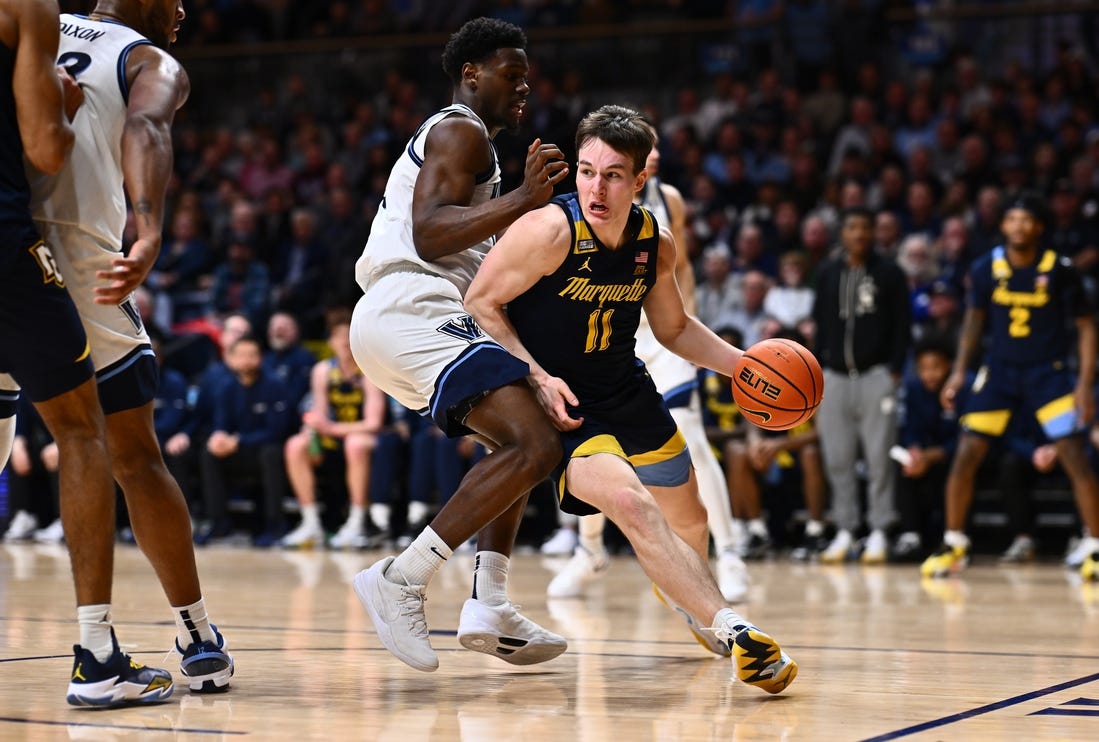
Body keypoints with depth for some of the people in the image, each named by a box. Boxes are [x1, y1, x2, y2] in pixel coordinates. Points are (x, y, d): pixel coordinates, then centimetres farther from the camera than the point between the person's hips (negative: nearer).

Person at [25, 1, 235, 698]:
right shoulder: (156, 65, 8)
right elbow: (145, 130, -14)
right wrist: (151, 235, -30)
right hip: (73, 259, -3)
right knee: (135, 461, 9)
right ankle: (198, 640, 17)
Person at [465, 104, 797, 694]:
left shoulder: (655, 244, -5)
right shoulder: (550, 230, -23)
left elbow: (674, 329, 12)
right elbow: (480, 302, -14)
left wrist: (744, 365, 0)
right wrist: (538, 377, -22)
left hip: (627, 394, 7)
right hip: (557, 400, -6)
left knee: (688, 522, 20)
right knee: (628, 500, -32)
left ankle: (683, 597, 55)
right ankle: (731, 630, -32)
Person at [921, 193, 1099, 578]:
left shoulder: (1060, 270, -13)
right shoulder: (986, 268, -6)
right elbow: (974, 318, 9)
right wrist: (960, 370, 0)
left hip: (1049, 372, -2)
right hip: (1000, 369, 2)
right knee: (965, 455, -4)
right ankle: (953, 546, 11)